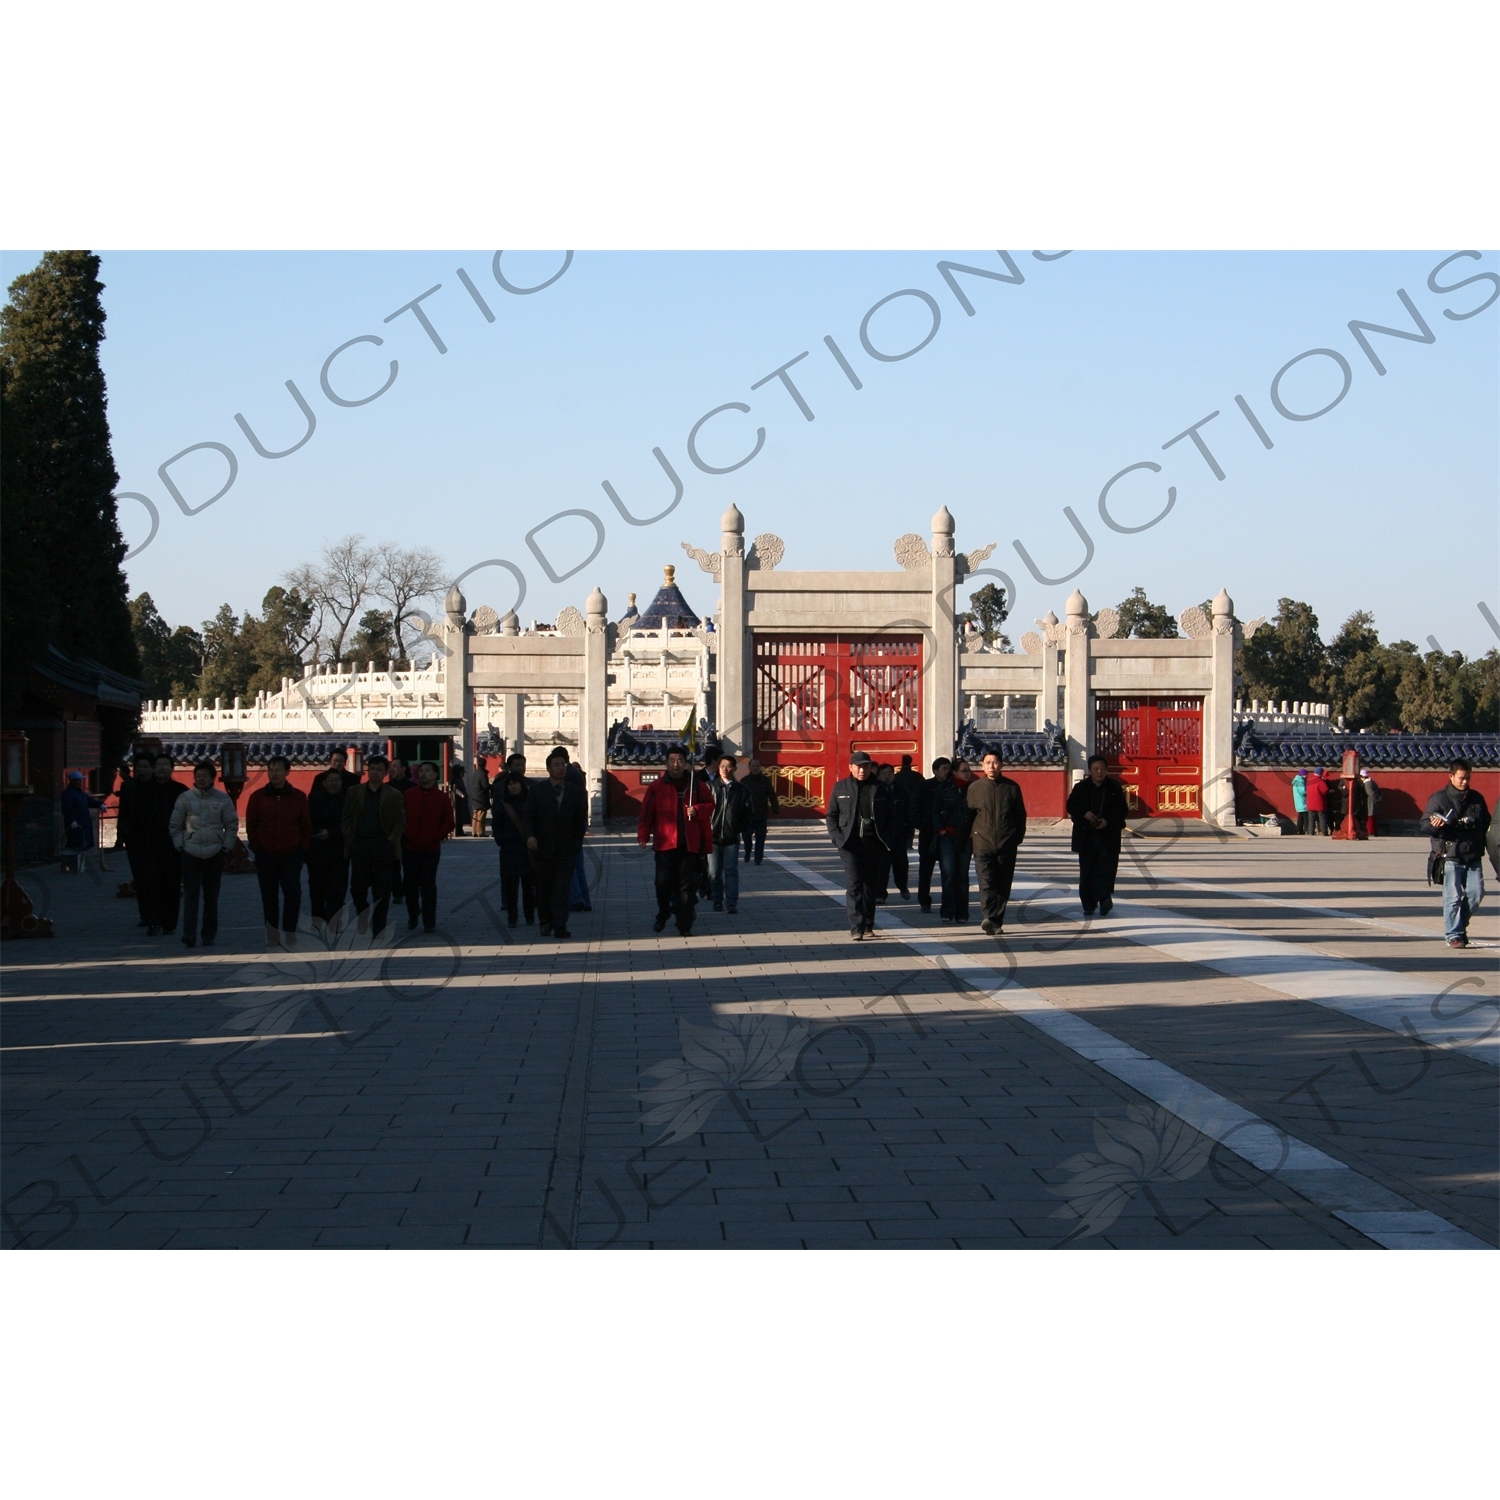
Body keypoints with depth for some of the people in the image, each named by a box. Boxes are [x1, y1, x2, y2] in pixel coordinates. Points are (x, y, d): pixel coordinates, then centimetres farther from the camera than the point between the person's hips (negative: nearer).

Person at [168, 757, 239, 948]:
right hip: (190, 853, -1)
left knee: (211, 896, 8)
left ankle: (209, 935, 16)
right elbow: (175, 825, 8)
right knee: (190, 895, -8)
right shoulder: (185, 798, 1)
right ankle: (188, 935, -13)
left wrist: (226, 846, 1)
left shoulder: (223, 799, 1)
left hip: (215, 854, 1)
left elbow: (232, 825, 7)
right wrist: (180, 846, 1)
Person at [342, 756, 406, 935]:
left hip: (384, 847, -1)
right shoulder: (353, 792, 9)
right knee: (357, 887, -1)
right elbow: (347, 819, 8)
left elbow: (400, 822, 3)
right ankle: (363, 916, 25)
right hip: (359, 845, 1)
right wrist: (349, 840, -3)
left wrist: (392, 839, -8)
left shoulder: (394, 796, 5)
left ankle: (378, 929, 7)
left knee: (382, 891, 0)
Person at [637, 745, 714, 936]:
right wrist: (643, 836, -5)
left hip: (689, 843, 1)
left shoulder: (696, 785, 8)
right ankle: (662, 917, 26)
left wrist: (697, 810, -8)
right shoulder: (657, 786, 3)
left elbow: (709, 805, 13)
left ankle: (685, 925, 5)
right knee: (663, 883, 3)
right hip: (665, 842, -1)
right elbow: (647, 812, 2)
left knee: (686, 885, 1)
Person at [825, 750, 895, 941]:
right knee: (854, 885, -11)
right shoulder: (841, 788, 7)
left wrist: (888, 840, -2)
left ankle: (868, 926, 19)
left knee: (871, 886, 8)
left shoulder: (882, 788, 7)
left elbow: (890, 817, 10)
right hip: (851, 844, -2)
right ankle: (856, 928, -15)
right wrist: (838, 838, -5)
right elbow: (831, 816, 9)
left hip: (875, 844, 2)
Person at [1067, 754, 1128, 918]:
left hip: (1109, 835, -1)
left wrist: (1108, 821, -14)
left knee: (1106, 868, -13)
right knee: (1087, 871, 3)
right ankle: (1088, 904, 9)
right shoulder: (1081, 788, 5)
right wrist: (1084, 813, -14)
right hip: (1086, 835, 1)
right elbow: (1071, 806, 4)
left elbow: (1123, 810, 1)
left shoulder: (1115, 788, 2)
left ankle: (1104, 898, -16)